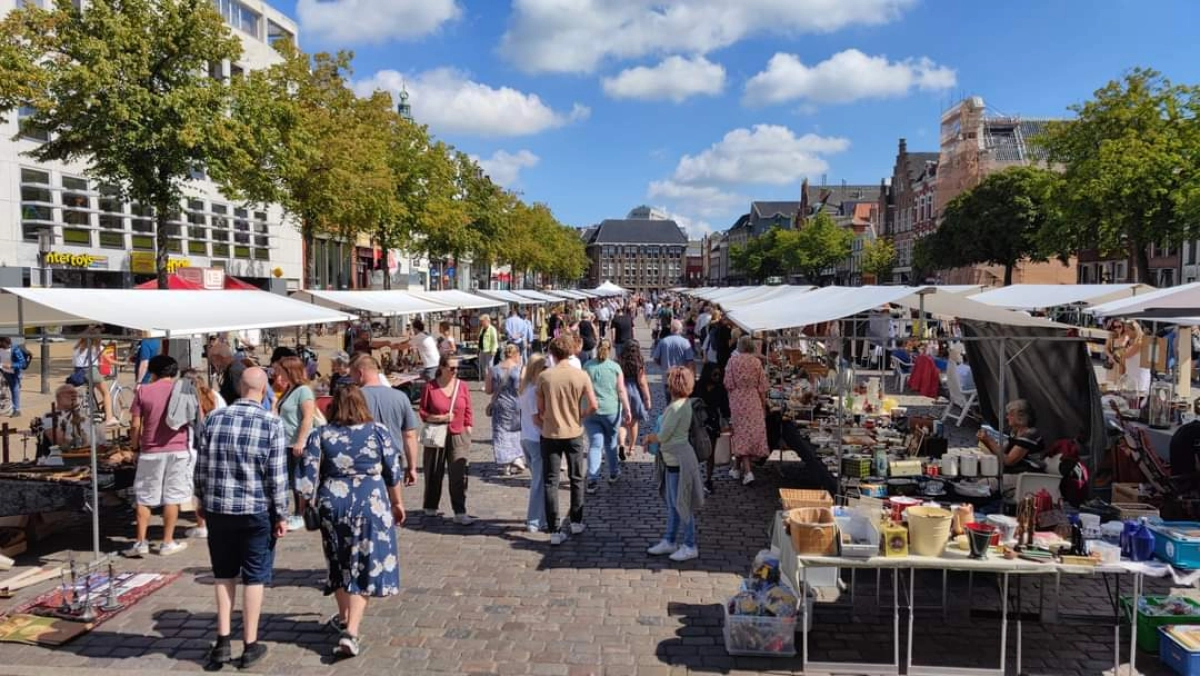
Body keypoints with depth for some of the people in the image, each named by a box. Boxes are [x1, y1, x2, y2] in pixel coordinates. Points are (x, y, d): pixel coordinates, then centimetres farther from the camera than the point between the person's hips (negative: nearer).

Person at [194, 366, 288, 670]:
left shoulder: (215, 418, -1)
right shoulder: (272, 424, -11)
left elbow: (201, 466, 5)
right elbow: (277, 476, -10)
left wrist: (203, 500, 18)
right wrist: (281, 515, -2)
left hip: (218, 508, 3)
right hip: (257, 511, -3)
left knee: (224, 575, 17)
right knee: (254, 577, 8)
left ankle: (223, 641, 18)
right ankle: (250, 645, 15)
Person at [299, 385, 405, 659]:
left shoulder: (320, 436, -2)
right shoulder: (379, 432, -4)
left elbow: (308, 478, -5)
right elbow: (393, 474, 1)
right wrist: (397, 503, 13)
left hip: (332, 505, 2)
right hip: (371, 506, -2)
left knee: (339, 563, 21)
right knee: (364, 567, 3)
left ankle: (344, 618, 39)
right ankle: (351, 632, -6)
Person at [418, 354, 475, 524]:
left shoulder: (462, 386, 1)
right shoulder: (430, 387, -6)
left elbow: (468, 411, 6)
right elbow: (423, 413, -1)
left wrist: (468, 432, 2)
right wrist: (441, 418, -15)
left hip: (458, 436, 1)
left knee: (459, 475, -6)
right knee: (434, 473, 13)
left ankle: (460, 513, -5)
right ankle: (430, 507, 33)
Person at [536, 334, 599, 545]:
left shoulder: (544, 376, -8)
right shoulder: (581, 376, -7)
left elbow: (539, 410, -3)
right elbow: (593, 406, -11)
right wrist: (580, 417, 7)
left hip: (550, 434, -1)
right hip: (574, 433, 1)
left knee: (550, 482, 5)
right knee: (576, 479, 18)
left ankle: (555, 530, 2)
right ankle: (576, 522, 28)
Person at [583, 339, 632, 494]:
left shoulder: (587, 366, 3)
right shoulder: (615, 367, -3)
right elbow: (621, 391, -7)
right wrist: (627, 410, -4)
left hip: (590, 411, 1)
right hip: (611, 410, -1)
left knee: (594, 444, 1)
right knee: (611, 442, 16)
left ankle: (592, 479, -7)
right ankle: (613, 473, 31)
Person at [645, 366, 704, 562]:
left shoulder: (677, 407, -23)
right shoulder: (684, 403, 7)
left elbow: (663, 436, -18)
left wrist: (650, 438, 0)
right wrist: (654, 437, 1)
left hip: (678, 460, -10)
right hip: (672, 459, 10)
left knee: (681, 504, 2)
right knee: (672, 504, 18)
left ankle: (690, 546, 14)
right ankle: (669, 541, 30)